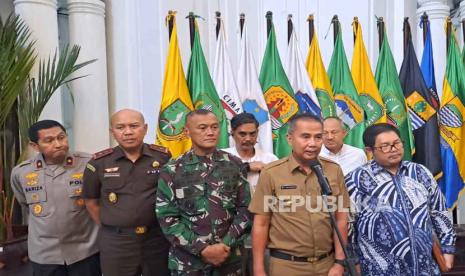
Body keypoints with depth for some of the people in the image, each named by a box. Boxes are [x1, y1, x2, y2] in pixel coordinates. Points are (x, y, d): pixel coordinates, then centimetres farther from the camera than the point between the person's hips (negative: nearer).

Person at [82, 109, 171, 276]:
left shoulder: (164, 157, -4)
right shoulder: (99, 163, -2)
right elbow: (91, 201, 9)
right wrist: (110, 228, 4)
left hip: (158, 237, 0)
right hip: (115, 241, 0)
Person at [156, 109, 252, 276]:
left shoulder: (234, 165, 0)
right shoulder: (172, 171, -5)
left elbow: (245, 209, 0)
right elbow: (167, 217, -8)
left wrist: (227, 244, -10)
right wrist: (203, 249, -13)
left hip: (229, 258, 2)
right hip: (188, 261, -1)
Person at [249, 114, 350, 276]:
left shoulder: (334, 170, -2)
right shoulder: (271, 173, -10)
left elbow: (340, 219, 3)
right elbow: (261, 224, -7)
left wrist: (339, 262, 1)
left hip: (327, 262, 3)